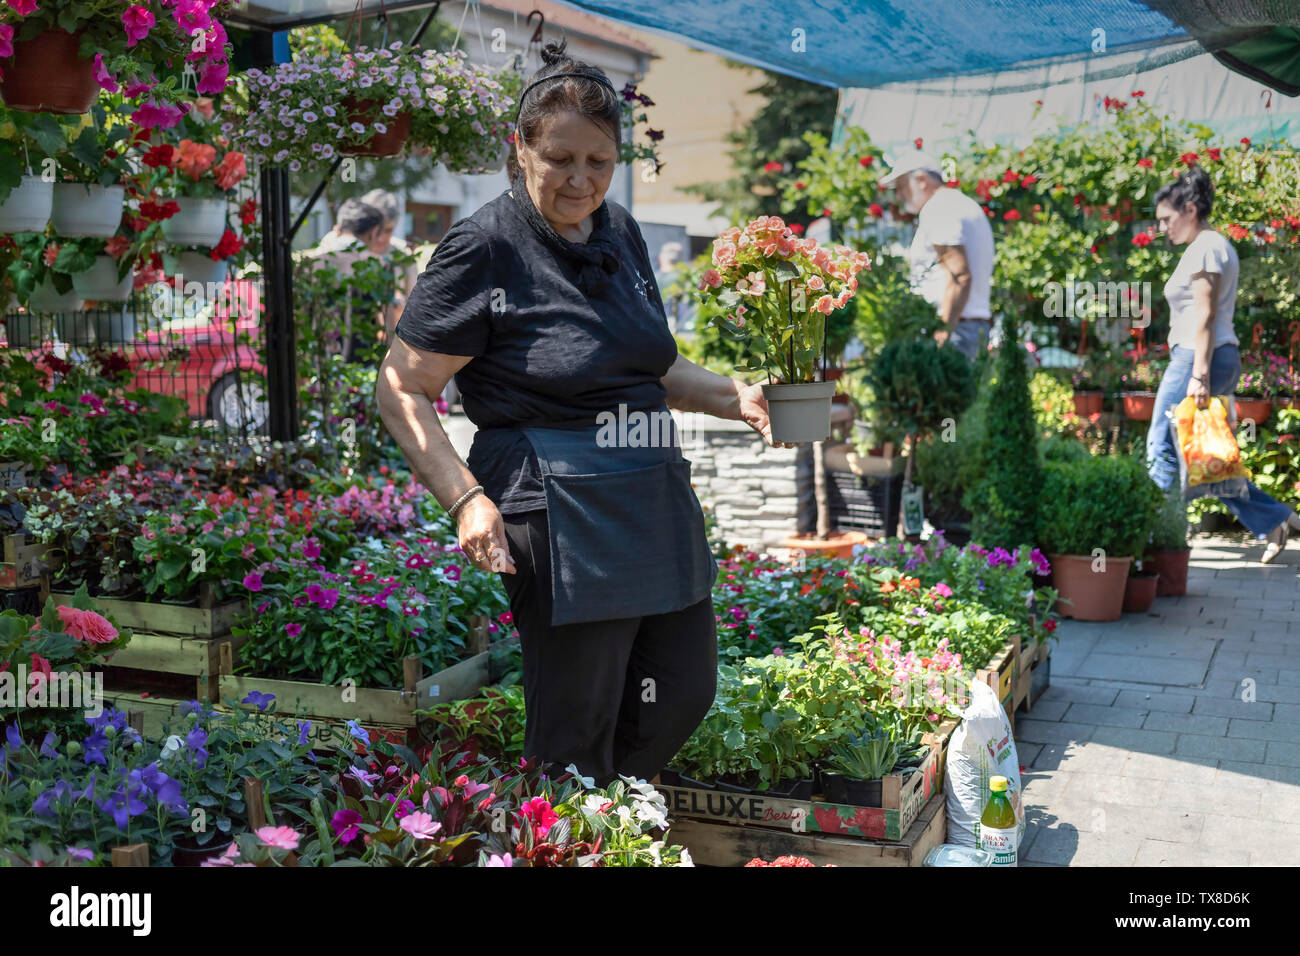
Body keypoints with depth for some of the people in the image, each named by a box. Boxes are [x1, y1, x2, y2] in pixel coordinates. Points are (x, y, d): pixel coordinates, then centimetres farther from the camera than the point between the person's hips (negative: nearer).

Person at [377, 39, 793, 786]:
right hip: (558, 516, -8)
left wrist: (736, 397, 7)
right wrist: (467, 499, -20)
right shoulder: (485, 247, -9)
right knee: (576, 728, 2)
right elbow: (402, 390, -9)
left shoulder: (621, 232, 12)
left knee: (684, 696, 16)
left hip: (658, 499, 8)